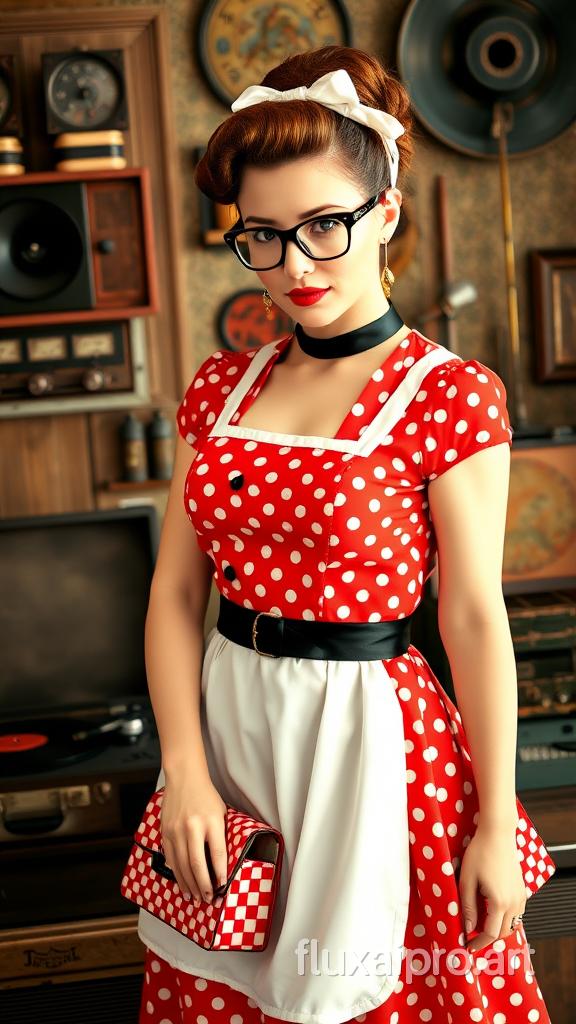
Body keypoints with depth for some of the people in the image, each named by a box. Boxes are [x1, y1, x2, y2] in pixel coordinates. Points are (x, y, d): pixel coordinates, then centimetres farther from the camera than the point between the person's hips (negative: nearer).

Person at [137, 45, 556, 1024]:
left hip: (372, 732, -4)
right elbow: (176, 591, 3)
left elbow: (475, 620, -11)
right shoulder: (220, 389, 4)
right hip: (226, 723, 5)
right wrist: (185, 769, -7)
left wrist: (496, 826, -9)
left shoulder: (451, 396, -10)